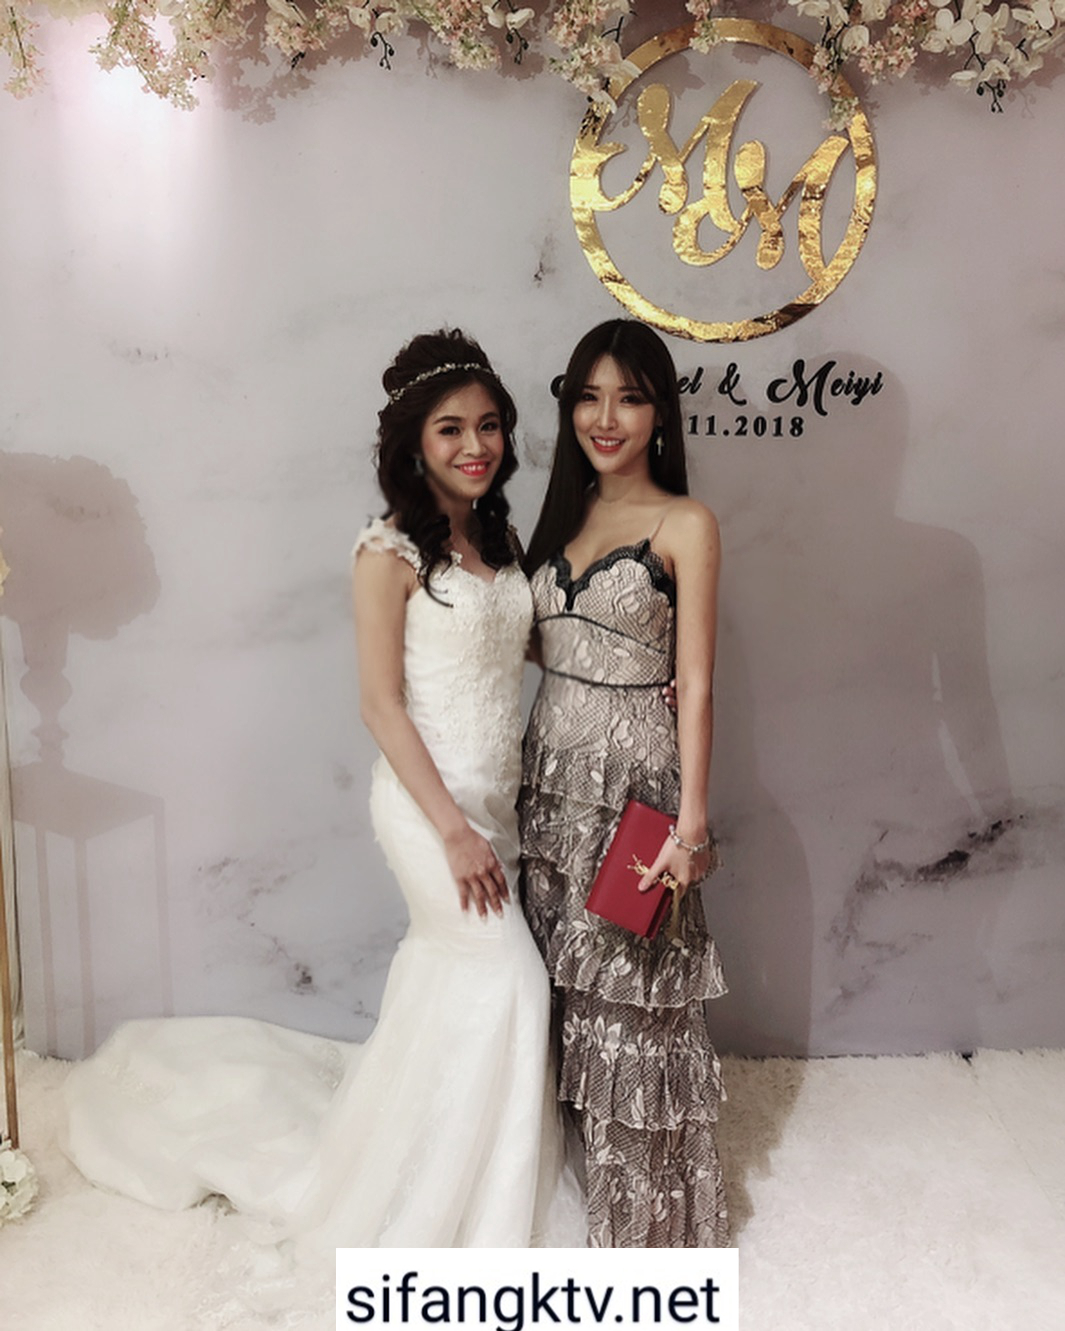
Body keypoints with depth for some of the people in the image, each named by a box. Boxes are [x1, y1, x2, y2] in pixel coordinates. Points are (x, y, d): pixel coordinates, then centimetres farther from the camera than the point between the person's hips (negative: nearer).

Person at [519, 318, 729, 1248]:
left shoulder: (686, 525, -7)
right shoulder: (565, 515, 11)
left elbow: (695, 684, -11)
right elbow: (547, 647, 12)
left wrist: (691, 822, -14)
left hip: (632, 771, -5)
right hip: (551, 763, 6)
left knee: (632, 987, 5)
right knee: (566, 977, 14)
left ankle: (647, 1209, 26)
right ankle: (581, 1169, 35)